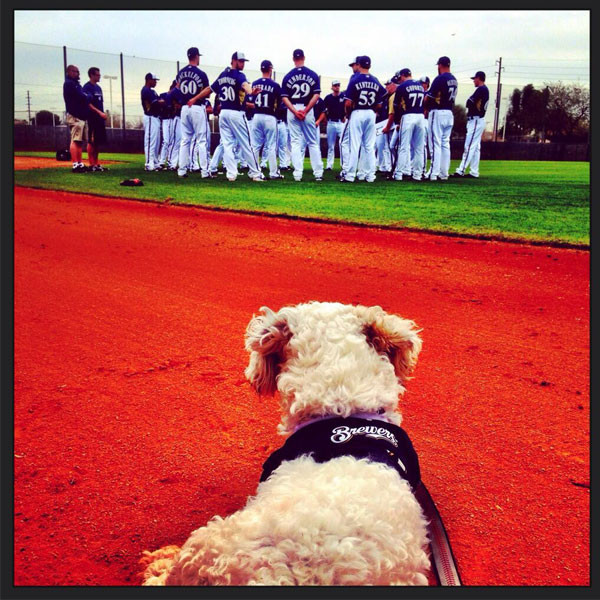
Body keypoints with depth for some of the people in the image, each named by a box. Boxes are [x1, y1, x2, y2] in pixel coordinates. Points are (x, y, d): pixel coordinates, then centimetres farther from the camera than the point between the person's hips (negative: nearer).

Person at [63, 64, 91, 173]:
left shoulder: (76, 84, 23)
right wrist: (88, 97, 1)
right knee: (75, 141, -12)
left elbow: (85, 97, 18)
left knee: (80, 141, 9)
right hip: (75, 116, -10)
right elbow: (81, 97, -16)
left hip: (82, 116, 10)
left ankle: (80, 164, 13)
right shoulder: (69, 83, -7)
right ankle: (75, 165, -15)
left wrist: (86, 97, -1)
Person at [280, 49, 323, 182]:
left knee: (295, 142, 3)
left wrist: (295, 111, -10)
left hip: (292, 110, 0)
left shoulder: (288, 76, 2)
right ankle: (318, 173, 6)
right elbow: (316, 95, -7)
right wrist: (305, 110, -10)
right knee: (313, 143, 7)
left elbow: (284, 97, -4)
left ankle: (297, 174, -4)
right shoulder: (312, 74, 1)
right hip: (308, 110, 0)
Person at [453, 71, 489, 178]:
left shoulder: (481, 89, -14)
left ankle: (461, 170, -17)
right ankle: (474, 172, 12)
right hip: (478, 120, 10)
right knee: (476, 147, 10)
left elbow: (470, 102, -18)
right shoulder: (485, 89, 17)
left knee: (469, 146, -13)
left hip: (476, 120, -10)